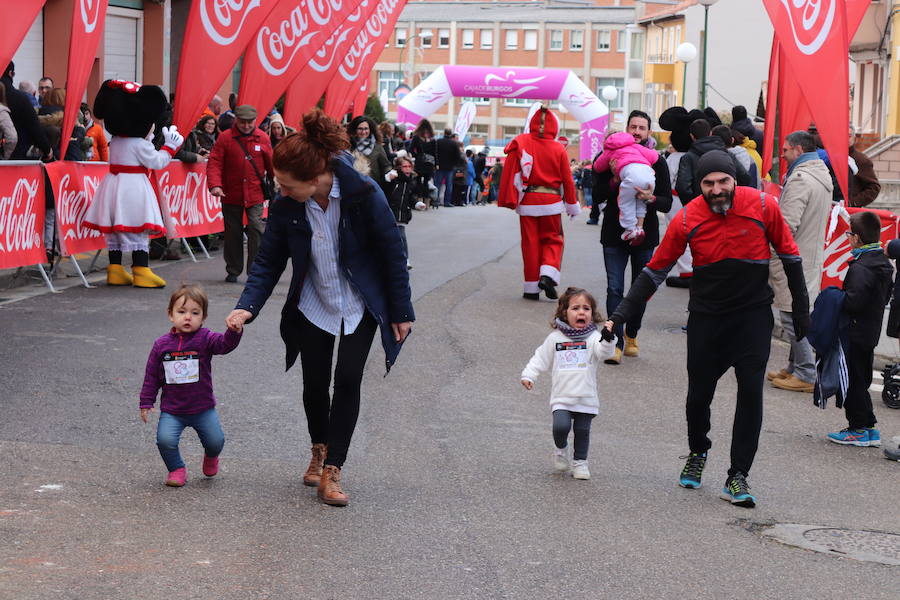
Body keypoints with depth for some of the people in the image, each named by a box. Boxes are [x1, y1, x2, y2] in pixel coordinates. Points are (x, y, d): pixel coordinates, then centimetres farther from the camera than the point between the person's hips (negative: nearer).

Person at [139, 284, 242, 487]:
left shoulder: (205, 339, -6)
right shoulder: (161, 345, 0)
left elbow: (225, 344, -26)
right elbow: (152, 376, 7)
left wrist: (234, 332, -47)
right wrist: (146, 403, 6)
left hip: (203, 408, -1)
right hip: (171, 410, 1)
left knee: (215, 441, -6)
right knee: (165, 440, -19)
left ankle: (211, 456, 32)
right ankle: (176, 469, 10)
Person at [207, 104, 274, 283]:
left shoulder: (262, 138, 3)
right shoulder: (225, 138, -2)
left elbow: (271, 164, 10)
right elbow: (214, 163, -7)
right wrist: (215, 185, -21)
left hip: (255, 195, 0)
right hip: (231, 195, 0)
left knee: (257, 230, -11)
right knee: (233, 233, 9)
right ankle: (233, 271, 20)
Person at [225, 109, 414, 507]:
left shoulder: (363, 195, -26)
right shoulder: (285, 206, -16)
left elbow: (392, 252, -15)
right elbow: (269, 262, -6)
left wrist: (401, 312, -9)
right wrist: (247, 306, -22)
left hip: (360, 303, -3)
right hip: (313, 305, 3)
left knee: (347, 379, -12)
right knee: (315, 383, 8)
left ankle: (332, 471, -6)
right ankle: (319, 452, 35)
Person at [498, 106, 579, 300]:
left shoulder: (521, 143, -4)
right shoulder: (558, 149, -4)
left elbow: (511, 172, -4)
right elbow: (567, 179, 1)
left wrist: (509, 199, 3)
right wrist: (572, 205, 12)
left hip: (527, 202, 1)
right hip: (551, 202, -1)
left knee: (530, 242, 7)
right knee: (552, 239, 14)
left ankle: (531, 288, 8)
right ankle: (548, 274, -9)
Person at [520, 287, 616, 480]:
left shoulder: (593, 337, -3)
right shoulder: (555, 338, 3)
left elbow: (604, 351, -21)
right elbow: (541, 359, 11)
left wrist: (608, 339, -41)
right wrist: (528, 375, 0)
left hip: (586, 398, 0)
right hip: (561, 397, 0)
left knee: (582, 431, 5)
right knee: (561, 426, -16)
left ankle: (580, 462, 26)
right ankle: (561, 449, 14)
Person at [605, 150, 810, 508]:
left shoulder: (763, 207, -12)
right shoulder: (687, 220, -11)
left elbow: (789, 255, 2)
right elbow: (655, 270, -2)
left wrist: (801, 309, 4)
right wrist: (620, 315, -5)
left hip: (753, 314, -1)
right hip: (706, 317, 1)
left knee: (751, 391, -11)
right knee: (699, 394, 4)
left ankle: (737, 478, -5)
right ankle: (697, 453, 35)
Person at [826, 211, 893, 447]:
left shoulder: (860, 268, -22)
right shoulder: (884, 264, 8)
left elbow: (853, 301, -28)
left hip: (856, 332, -9)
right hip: (872, 331, 9)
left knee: (853, 380, 0)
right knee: (861, 380, 16)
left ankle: (858, 429, 5)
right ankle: (869, 428, 20)